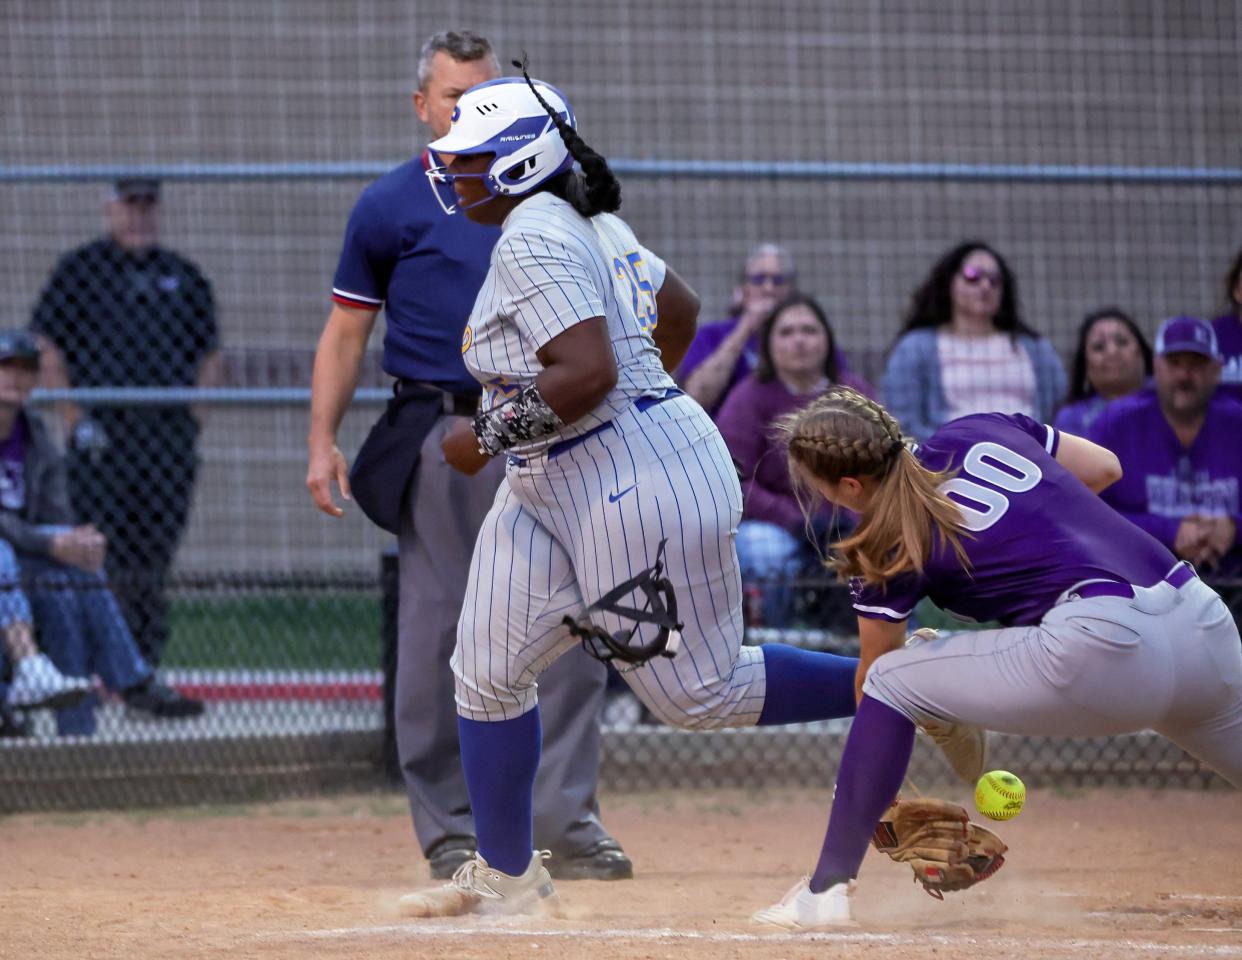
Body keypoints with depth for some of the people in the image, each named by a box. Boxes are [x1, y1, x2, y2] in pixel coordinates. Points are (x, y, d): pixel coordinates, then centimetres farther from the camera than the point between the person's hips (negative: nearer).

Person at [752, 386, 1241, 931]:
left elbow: (872, 678, 15)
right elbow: (1105, 467, 27)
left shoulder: (892, 548, 3)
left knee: (892, 681, 7)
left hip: (1101, 643, -7)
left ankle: (828, 889, 5)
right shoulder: (977, 432, 17)